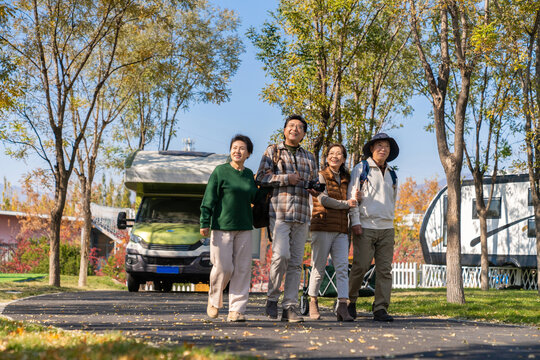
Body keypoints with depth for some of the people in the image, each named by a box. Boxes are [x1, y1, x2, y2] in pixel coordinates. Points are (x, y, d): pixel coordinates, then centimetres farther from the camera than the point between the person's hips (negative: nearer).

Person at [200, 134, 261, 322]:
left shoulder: (249, 174, 11)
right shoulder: (220, 171, -3)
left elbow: (255, 198, 22)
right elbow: (209, 199, -5)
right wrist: (204, 223, -11)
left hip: (244, 228, 4)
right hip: (222, 227, -4)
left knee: (242, 269, 0)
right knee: (223, 268, -3)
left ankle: (236, 310, 5)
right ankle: (214, 300, 24)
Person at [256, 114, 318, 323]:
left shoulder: (309, 157, 21)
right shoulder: (273, 151, 10)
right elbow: (261, 177, 1)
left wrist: (315, 188, 1)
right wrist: (287, 178, -9)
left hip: (302, 214, 4)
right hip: (279, 212, -4)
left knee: (296, 262, 1)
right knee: (281, 254, -18)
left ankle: (290, 307, 4)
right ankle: (272, 298, 0)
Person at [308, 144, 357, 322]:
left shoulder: (346, 179, 18)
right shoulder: (321, 176, 2)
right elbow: (323, 199, -10)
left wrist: (355, 198, 3)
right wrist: (346, 203, -3)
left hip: (341, 229, 4)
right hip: (322, 227, -4)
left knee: (342, 267, -8)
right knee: (319, 267, 1)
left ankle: (342, 307, -15)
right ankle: (313, 302, 16)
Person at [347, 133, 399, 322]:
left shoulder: (391, 173, 18)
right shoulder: (361, 169, 2)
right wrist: (355, 222, -11)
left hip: (386, 228, 5)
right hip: (365, 228, -5)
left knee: (385, 269, -2)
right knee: (360, 267, -6)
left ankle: (380, 309, 0)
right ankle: (350, 300, 15)